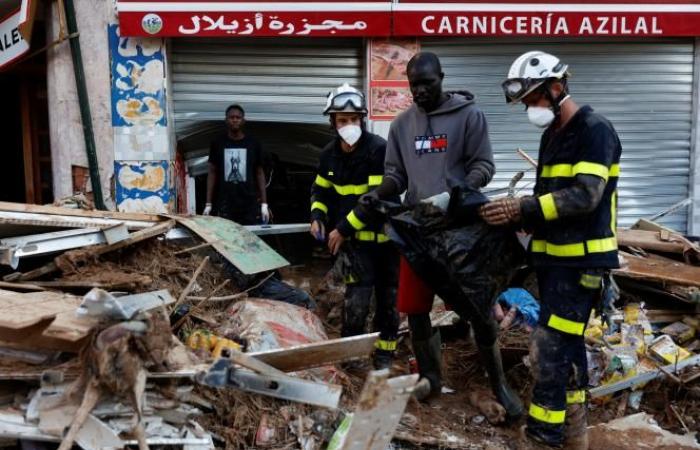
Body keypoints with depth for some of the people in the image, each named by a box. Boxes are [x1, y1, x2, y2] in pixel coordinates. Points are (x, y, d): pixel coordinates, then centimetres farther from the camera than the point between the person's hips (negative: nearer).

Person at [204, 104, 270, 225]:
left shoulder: (253, 143, 6)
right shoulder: (217, 143, 6)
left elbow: (259, 173, 9)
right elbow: (212, 173, 9)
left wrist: (264, 203, 2)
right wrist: (208, 204, 2)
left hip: (250, 205, 0)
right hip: (225, 205, 0)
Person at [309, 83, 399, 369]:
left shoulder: (379, 149, -16)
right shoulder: (329, 154, 2)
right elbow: (321, 189, 17)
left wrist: (343, 228, -19)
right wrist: (317, 216, -2)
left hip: (386, 234, -2)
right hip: (356, 237, 2)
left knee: (388, 297, 8)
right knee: (357, 298, -10)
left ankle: (384, 353, 24)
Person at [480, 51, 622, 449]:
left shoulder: (595, 130, -12)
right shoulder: (553, 134, 16)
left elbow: (585, 196, -23)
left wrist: (521, 209, -24)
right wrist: (520, 215, 2)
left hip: (581, 260, -9)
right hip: (554, 257, 9)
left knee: (550, 347, -11)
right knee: (567, 345, 15)